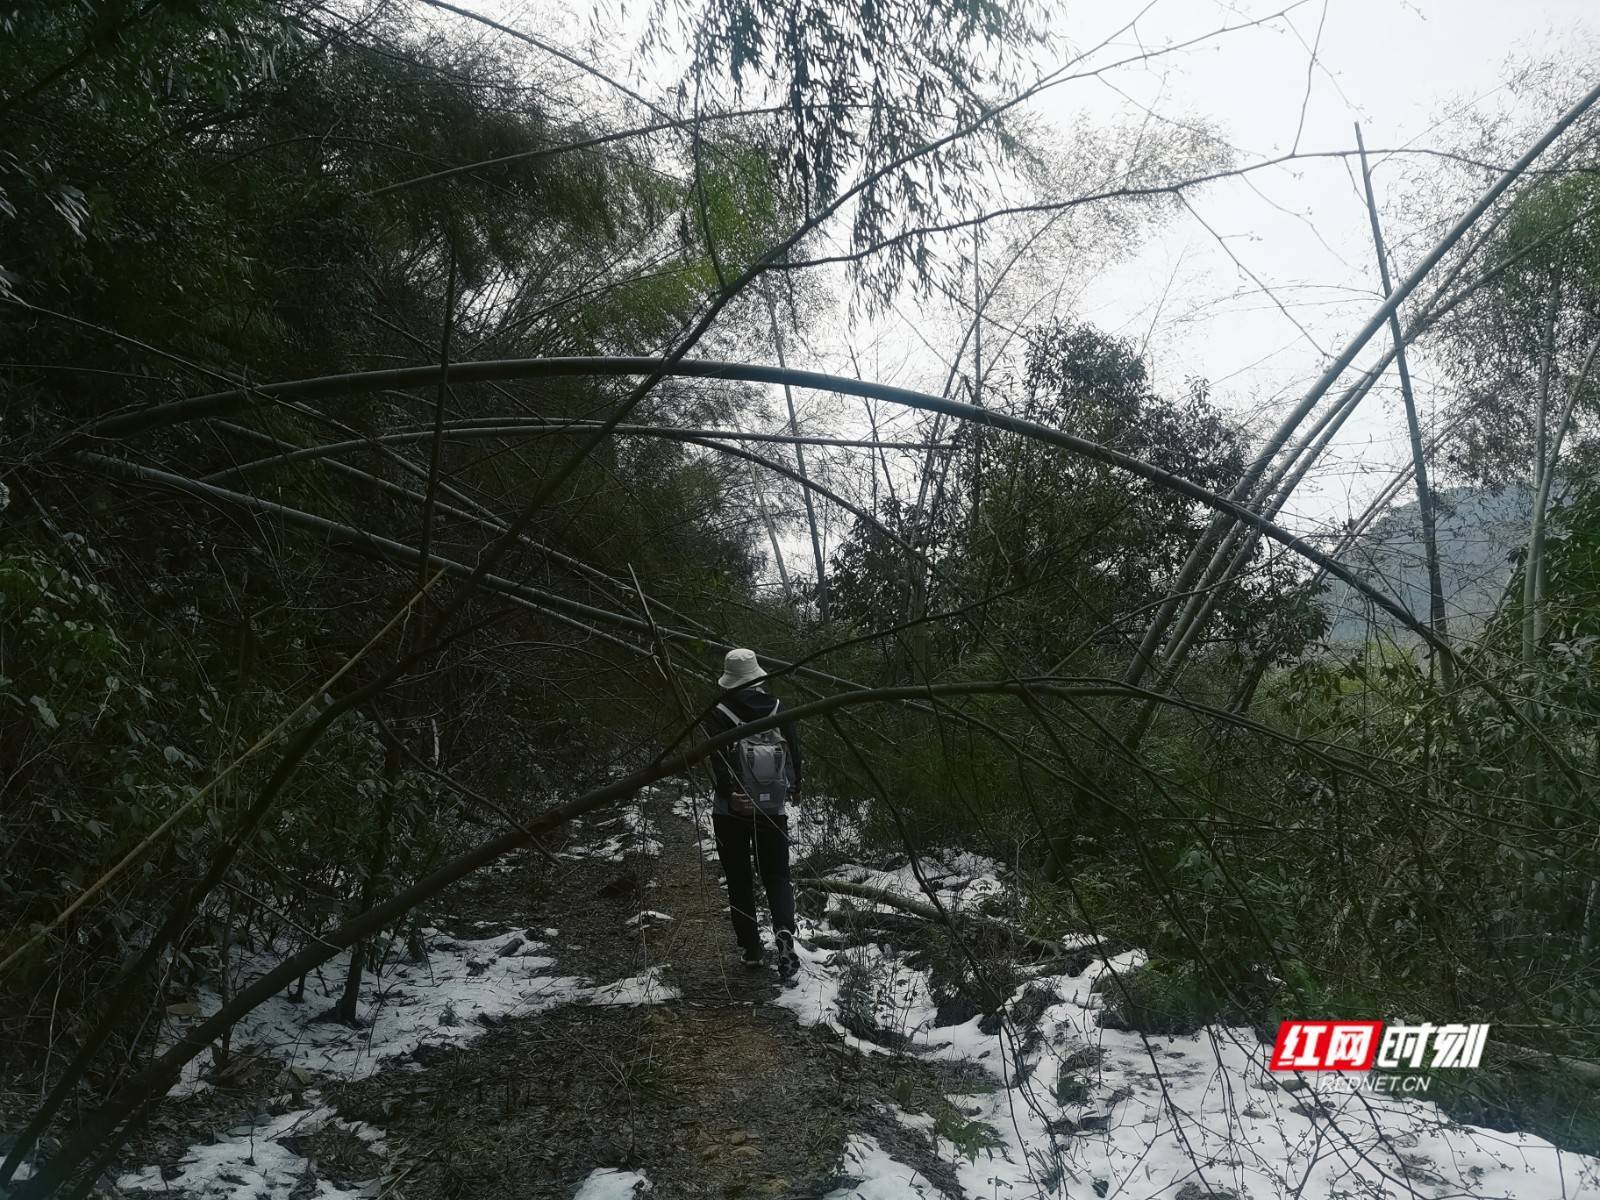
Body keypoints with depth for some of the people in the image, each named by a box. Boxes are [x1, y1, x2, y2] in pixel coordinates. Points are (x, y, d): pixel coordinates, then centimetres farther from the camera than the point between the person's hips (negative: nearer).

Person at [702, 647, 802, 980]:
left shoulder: (717, 714, -7)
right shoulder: (779, 709, 1)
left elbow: (717, 759, -20)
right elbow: (795, 752, 2)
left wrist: (730, 794, -26)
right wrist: (795, 788, 17)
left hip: (732, 810, -2)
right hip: (772, 808, 2)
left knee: (739, 882, 12)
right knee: (776, 876, 10)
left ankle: (752, 951, 14)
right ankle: (784, 932, -15)